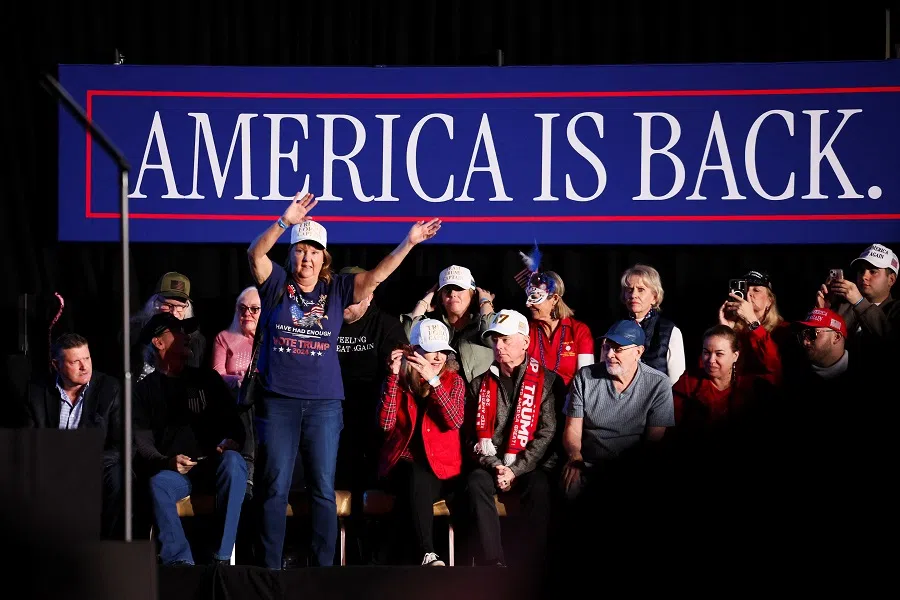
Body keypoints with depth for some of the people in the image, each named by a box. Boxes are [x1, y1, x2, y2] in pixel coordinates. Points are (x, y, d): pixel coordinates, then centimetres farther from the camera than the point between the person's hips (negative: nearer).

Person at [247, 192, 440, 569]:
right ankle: (270, 568, 5)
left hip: (324, 404, 2)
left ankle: (324, 567, 9)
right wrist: (285, 222, -27)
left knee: (323, 491, 4)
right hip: (278, 402, -1)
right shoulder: (277, 284, 3)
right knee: (274, 489, 1)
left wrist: (409, 242, -11)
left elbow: (377, 274, 0)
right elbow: (256, 254, -13)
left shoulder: (336, 289, 8)